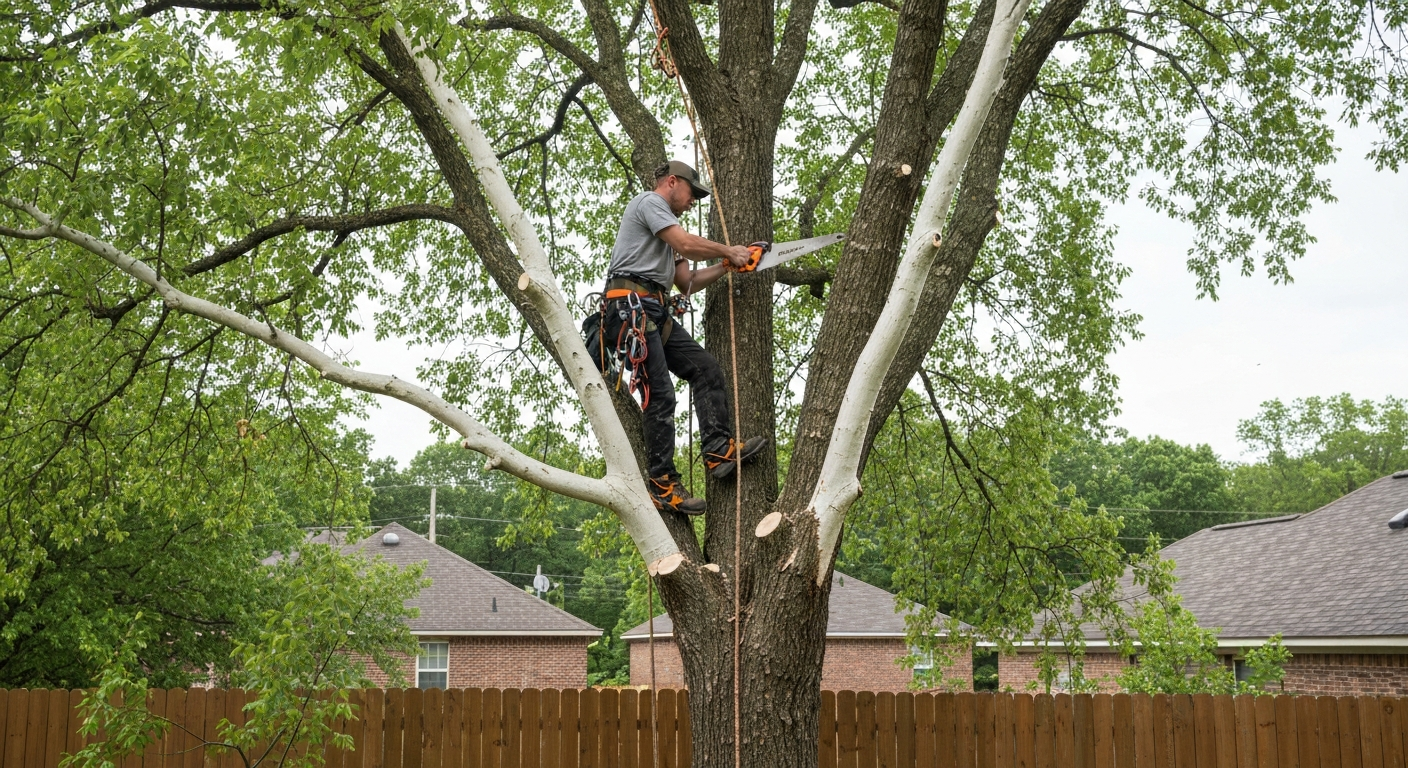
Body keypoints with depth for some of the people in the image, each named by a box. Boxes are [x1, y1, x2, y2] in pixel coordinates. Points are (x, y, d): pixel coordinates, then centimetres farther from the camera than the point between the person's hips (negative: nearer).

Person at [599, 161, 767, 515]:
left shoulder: (665, 228, 31)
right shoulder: (649, 201, 1)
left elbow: (687, 282, 26)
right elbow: (686, 244, -12)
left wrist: (726, 267, 16)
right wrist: (729, 251, 2)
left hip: (656, 313, 10)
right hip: (631, 305, -10)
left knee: (706, 370, 1)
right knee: (659, 396, -13)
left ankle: (719, 451, -5)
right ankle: (663, 484, -12)